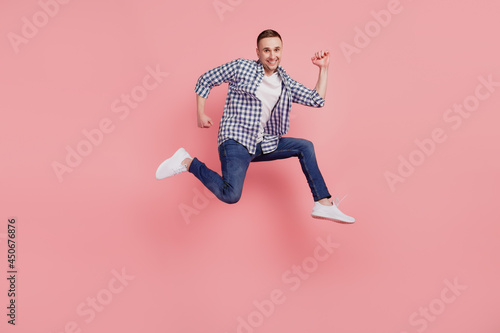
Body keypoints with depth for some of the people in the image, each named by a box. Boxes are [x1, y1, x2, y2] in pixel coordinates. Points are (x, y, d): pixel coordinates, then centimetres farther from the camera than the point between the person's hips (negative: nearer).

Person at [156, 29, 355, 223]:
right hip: (236, 141, -6)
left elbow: (316, 100, 11)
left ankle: (324, 205, 3)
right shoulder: (241, 67, -2)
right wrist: (200, 114, 2)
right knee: (231, 195, -26)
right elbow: (205, 81, 6)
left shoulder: (285, 82, 13)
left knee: (305, 147, 2)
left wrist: (323, 69, 8)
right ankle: (187, 162, -5)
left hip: (263, 145, 7)